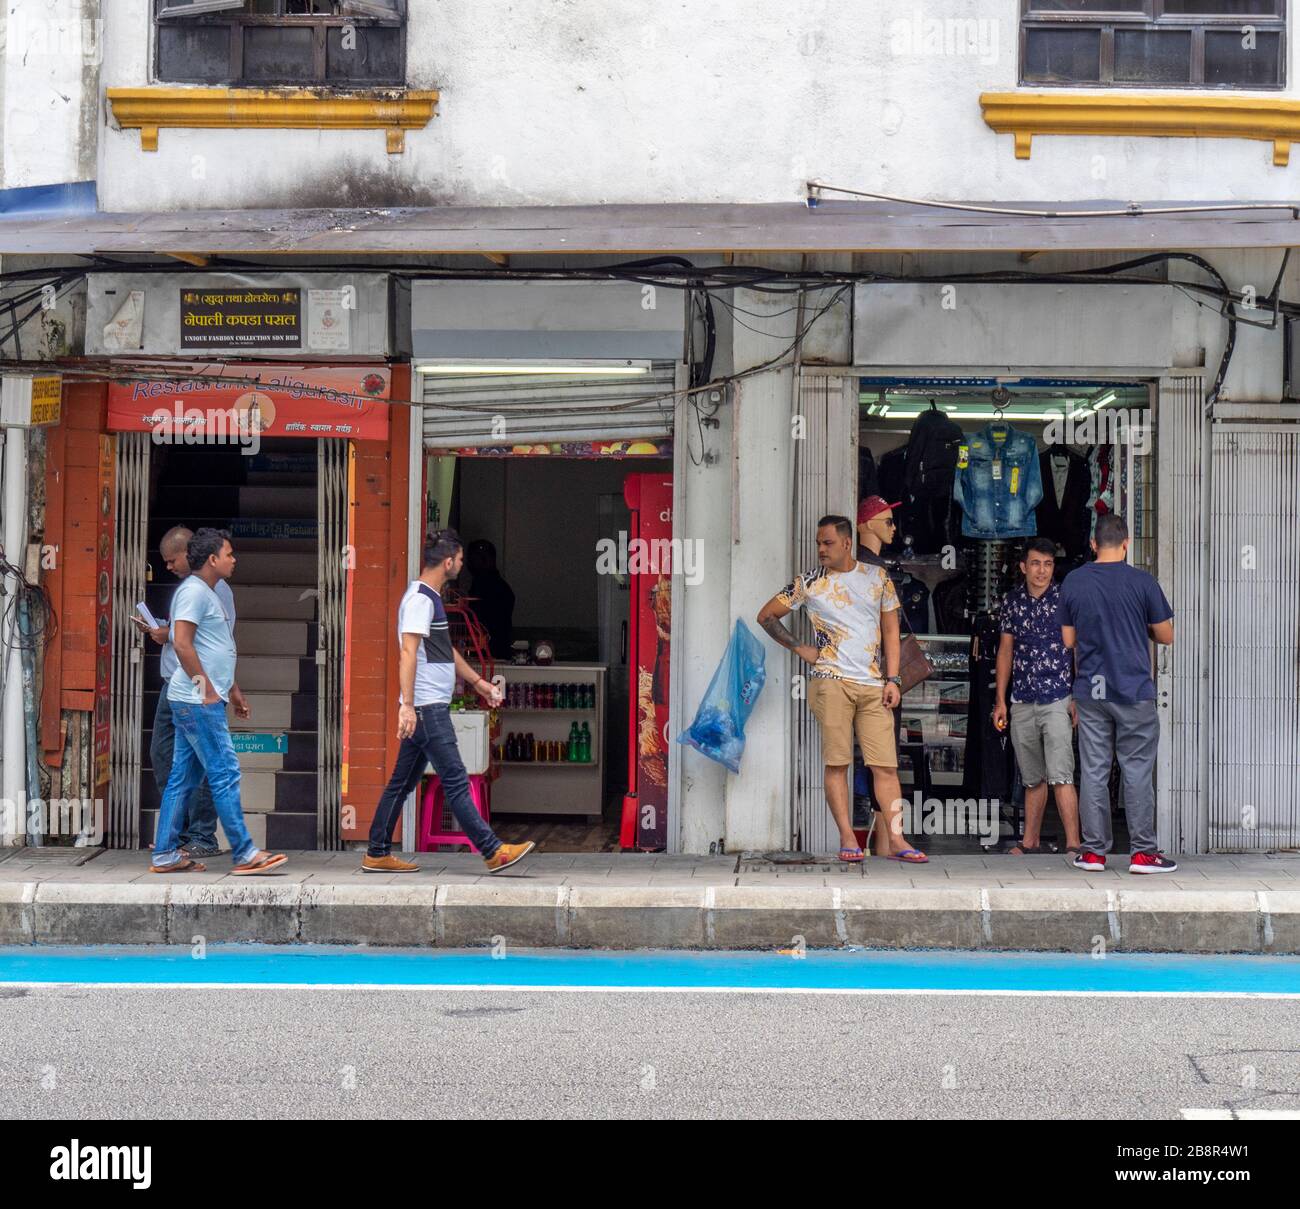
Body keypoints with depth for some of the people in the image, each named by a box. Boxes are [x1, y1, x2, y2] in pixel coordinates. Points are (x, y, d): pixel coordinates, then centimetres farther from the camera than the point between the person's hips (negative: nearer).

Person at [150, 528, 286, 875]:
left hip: (194, 702, 10)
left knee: (183, 778, 10)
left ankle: (165, 855, 12)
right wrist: (208, 690, -18)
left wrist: (232, 691, 25)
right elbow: (182, 643, -20)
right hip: (198, 701, -10)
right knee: (225, 774, -9)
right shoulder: (193, 591, -11)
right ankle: (244, 854, -8)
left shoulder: (207, 593, 21)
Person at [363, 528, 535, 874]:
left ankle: (377, 855, 15)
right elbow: (408, 653, -21)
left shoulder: (430, 598, 19)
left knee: (402, 782, 11)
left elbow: (446, 650, 30)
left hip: (429, 708, 10)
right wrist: (408, 706, -27)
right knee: (456, 781, -8)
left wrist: (478, 682, 31)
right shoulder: (420, 599, -13)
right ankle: (493, 852, -6)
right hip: (426, 708, -10)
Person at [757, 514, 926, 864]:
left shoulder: (877, 577, 12)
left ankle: (896, 840, -5)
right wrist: (798, 648, 7)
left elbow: (890, 630, 13)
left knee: (886, 764, -4)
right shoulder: (808, 583, 6)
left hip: (873, 684, 2)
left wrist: (892, 679, 5)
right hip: (831, 681, -2)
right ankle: (847, 839, -3)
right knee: (837, 763, -6)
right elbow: (766, 616, 14)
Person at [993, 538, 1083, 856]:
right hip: (1022, 702, 4)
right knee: (1032, 778, 12)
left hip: (1057, 700, -4)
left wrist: (1079, 698, -8)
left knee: (1060, 775, -13)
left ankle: (1074, 844, -14)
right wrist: (1000, 700, 10)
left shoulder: (1066, 600, -2)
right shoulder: (1012, 601, 9)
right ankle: (1031, 842, 21)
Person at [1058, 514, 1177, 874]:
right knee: (1137, 771, 2)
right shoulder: (1141, 582, -7)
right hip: (1134, 691, -3)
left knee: (1093, 771, 6)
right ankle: (1143, 852, 3)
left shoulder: (1073, 582, 2)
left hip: (1090, 692, 3)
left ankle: (1093, 851, 8)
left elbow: (1068, 640, 8)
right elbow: (1166, 636, 0)